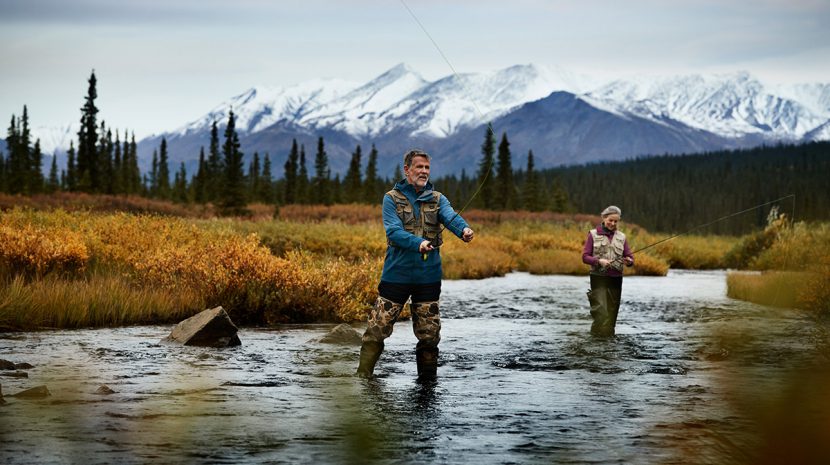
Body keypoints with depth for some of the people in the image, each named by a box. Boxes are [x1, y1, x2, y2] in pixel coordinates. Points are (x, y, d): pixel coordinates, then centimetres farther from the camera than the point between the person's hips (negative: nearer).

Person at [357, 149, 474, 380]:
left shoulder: (437, 199, 8)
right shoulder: (392, 199, 0)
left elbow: (451, 216, -13)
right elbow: (393, 231, -14)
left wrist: (464, 229, -37)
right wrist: (418, 243, -32)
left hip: (428, 276, 3)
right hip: (396, 273, -3)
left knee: (429, 333, 8)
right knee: (377, 328, -5)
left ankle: (427, 378, 22)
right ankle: (363, 375, 5)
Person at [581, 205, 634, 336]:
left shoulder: (621, 237, 11)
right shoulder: (593, 234, 1)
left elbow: (630, 257, 10)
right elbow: (585, 257, -1)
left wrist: (629, 261, -14)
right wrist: (599, 261, -19)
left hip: (616, 278, 4)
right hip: (598, 278, -4)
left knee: (612, 311, 5)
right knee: (601, 311, -15)